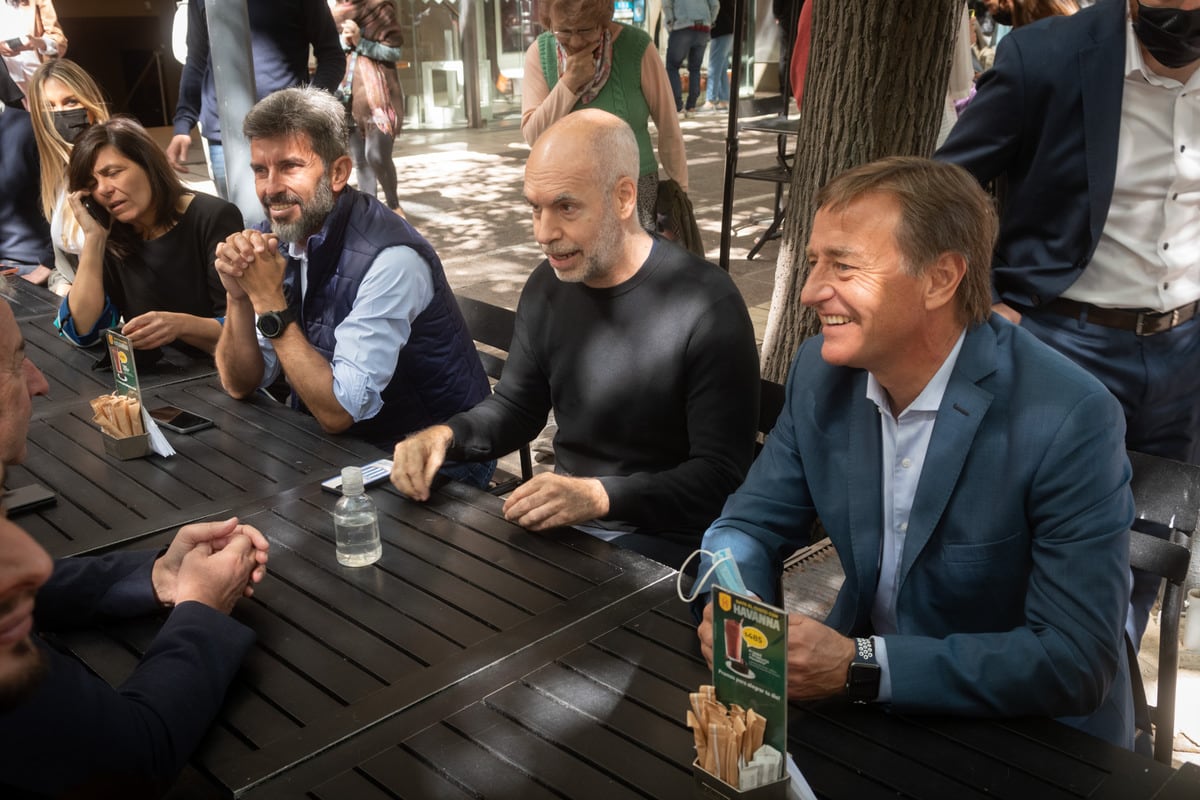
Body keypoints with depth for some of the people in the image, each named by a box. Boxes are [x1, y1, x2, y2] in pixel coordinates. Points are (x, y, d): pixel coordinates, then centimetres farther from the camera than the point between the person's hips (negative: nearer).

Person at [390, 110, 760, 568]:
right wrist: (446, 435, -5)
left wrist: (599, 496, -31)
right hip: (557, 521, 7)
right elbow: (516, 406, 15)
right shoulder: (547, 285, 3)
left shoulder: (706, 305, -19)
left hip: (659, 543, -6)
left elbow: (723, 474, -20)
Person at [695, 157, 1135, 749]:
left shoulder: (1071, 422, -23)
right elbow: (751, 524, 2)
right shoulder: (821, 371, -7)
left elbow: (1077, 661, -23)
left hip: (1036, 740, -4)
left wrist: (861, 666, -29)